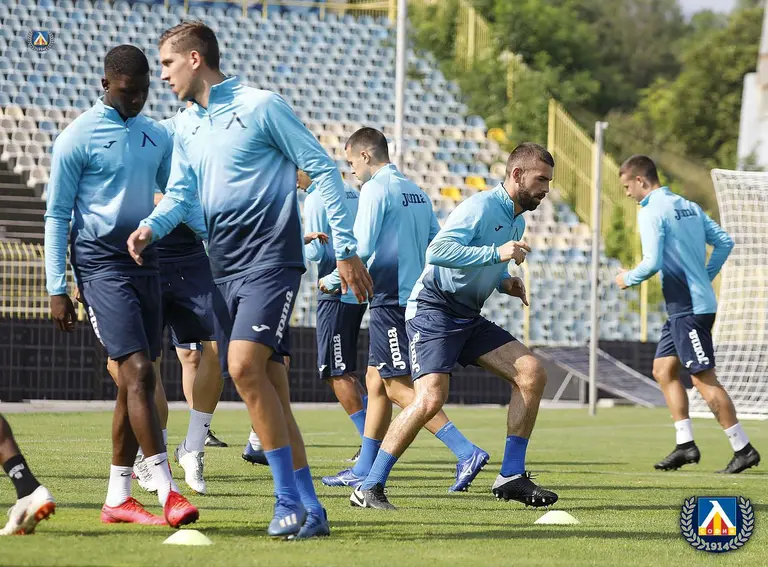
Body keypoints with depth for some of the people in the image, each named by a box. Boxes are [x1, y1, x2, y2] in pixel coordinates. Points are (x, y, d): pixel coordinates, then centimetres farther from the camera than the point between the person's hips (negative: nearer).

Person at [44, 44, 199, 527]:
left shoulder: (158, 137, 12)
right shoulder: (78, 138, -6)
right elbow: (57, 215, -3)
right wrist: (57, 289, -8)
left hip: (146, 262, 6)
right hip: (101, 264, -6)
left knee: (133, 384, 7)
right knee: (139, 372, -17)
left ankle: (118, 497, 14)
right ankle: (167, 493, -21)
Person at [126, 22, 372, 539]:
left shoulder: (260, 106, -6)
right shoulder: (187, 127, 16)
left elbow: (323, 169, -5)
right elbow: (180, 196, 16)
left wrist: (346, 249, -8)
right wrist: (151, 227, -7)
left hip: (271, 259, -8)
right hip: (225, 268, 8)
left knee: (245, 367, -22)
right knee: (269, 392, 5)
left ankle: (289, 499, -16)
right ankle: (309, 511, 8)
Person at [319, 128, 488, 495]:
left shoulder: (375, 189, -10)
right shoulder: (416, 192, 15)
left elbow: (361, 248, -17)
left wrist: (332, 280, -3)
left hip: (390, 298, -9)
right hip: (415, 295, 9)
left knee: (398, 387, -8)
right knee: (375, 381, 14)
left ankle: (466, 451, -19)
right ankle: (364, 471, 17)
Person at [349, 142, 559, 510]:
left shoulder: (517, 221, 15)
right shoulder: (481, 206, -15)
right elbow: (437, 251, -28)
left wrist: (505, 283, 9)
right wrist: (496, 253, -30)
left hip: (469, 316, 9)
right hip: (434, 310, -9)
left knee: (532, 374, -4)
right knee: (431, 399, -22)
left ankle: (511, 476, 1)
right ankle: (369, 488, -14)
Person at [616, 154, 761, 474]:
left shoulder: (651, 212, -13)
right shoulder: (689, 207, 14)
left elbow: (652, 263, -20)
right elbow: (724, 242, 14)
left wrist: (628, 279, -1)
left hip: (688, 308, -10)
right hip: (691, 303, 10)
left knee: (704, 379, -6)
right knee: (663, 370, 13)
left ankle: (743, 449, -3)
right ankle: (685, 444, 10)